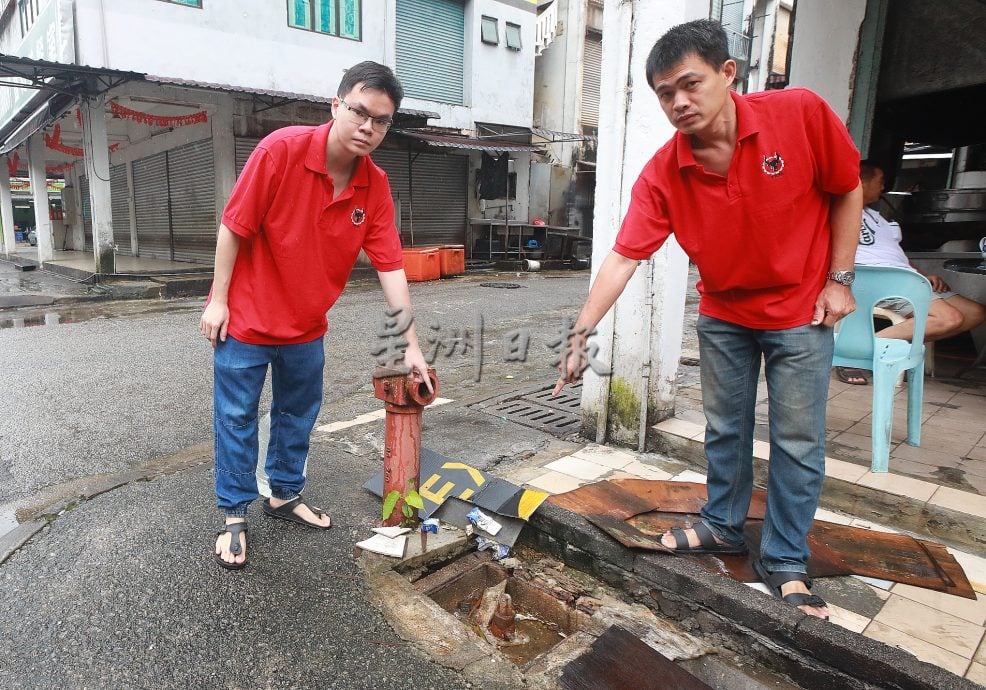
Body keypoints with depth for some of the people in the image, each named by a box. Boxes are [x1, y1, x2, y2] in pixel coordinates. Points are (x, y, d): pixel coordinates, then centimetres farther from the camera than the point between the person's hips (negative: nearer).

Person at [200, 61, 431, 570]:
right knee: (237, 418, 7)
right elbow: (233, 227, -14)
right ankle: (234, 515, 24)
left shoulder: (376, 187, -8)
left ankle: (285, 495, 38)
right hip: (246, 317, -4)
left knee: (298, 415, 17)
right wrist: (218, 300, -13)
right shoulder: (281, 149, -20)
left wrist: (411, 346, -11)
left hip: (307, 326, 4)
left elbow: (390, 268, -9)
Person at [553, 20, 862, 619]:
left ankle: (786, 561, 20)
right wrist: (582, 333, -25)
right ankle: (724, 527, 35)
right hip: (724, 314, 2)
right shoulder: (662, 175, -16)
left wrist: (840, 279, -7)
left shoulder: (801, 114, -19)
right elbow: (623, 257, -19)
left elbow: (848, 190, -5)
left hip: (803, 310, -2)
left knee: (798, 441, 3)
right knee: (725, 428, 13)